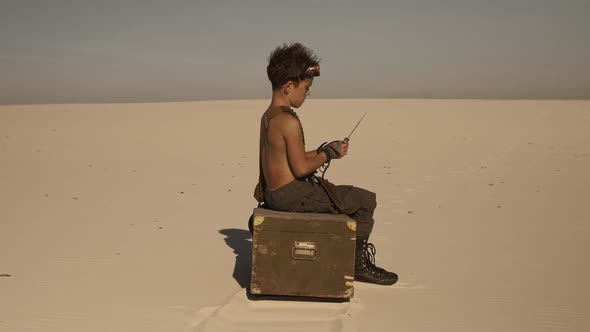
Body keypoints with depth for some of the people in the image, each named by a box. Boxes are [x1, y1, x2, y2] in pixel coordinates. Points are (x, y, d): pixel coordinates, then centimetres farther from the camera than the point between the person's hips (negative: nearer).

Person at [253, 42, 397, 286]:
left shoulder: (267, 116, 11)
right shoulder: (289, 121, -21)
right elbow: (301, 168, -22)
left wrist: (323, 151, 11)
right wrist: (329, 154, -6)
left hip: (273, 193, 10)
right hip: (292, 195, -10)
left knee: (348, 195, 28)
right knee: (366, 200, -1)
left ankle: (356, 258, 34)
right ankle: (358, 264, 11)